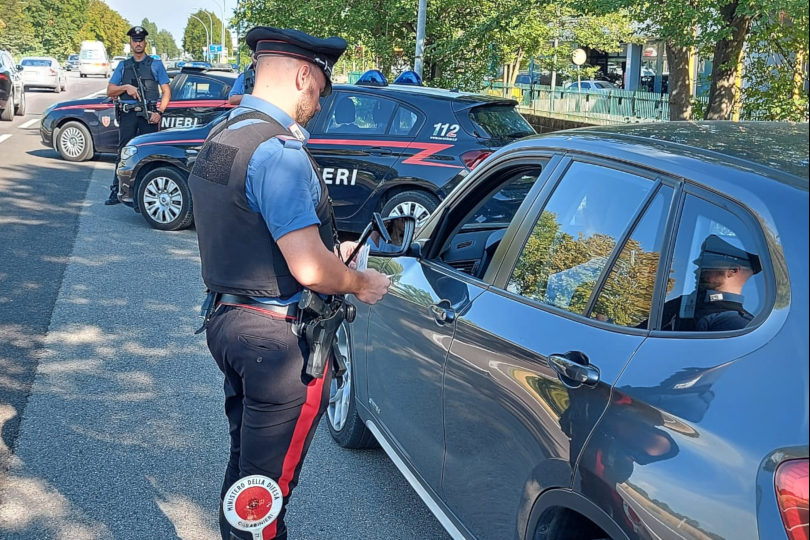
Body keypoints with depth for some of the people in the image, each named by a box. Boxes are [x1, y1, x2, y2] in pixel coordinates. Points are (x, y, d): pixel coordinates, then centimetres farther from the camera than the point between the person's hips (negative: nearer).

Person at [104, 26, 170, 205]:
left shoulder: (156, 64, 13)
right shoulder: (123, 66, 19)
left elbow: (166, 92, 7)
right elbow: (110, 91, 13)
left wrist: (159, 112, -8)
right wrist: (126, 87, -6)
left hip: (149, 115, -2)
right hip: (127, 114, 2)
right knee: (124, 151, -4)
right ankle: (117, 192, -4)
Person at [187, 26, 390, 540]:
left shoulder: (219, 139, 10)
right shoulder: (280, 151, -21)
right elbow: (310, 270, -25)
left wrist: (327, 248, 20)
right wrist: (361, 283, -6)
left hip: (227, 319, 10)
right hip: (278, 339, -10)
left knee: (245, 460, 25)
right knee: (270, 478, 5)